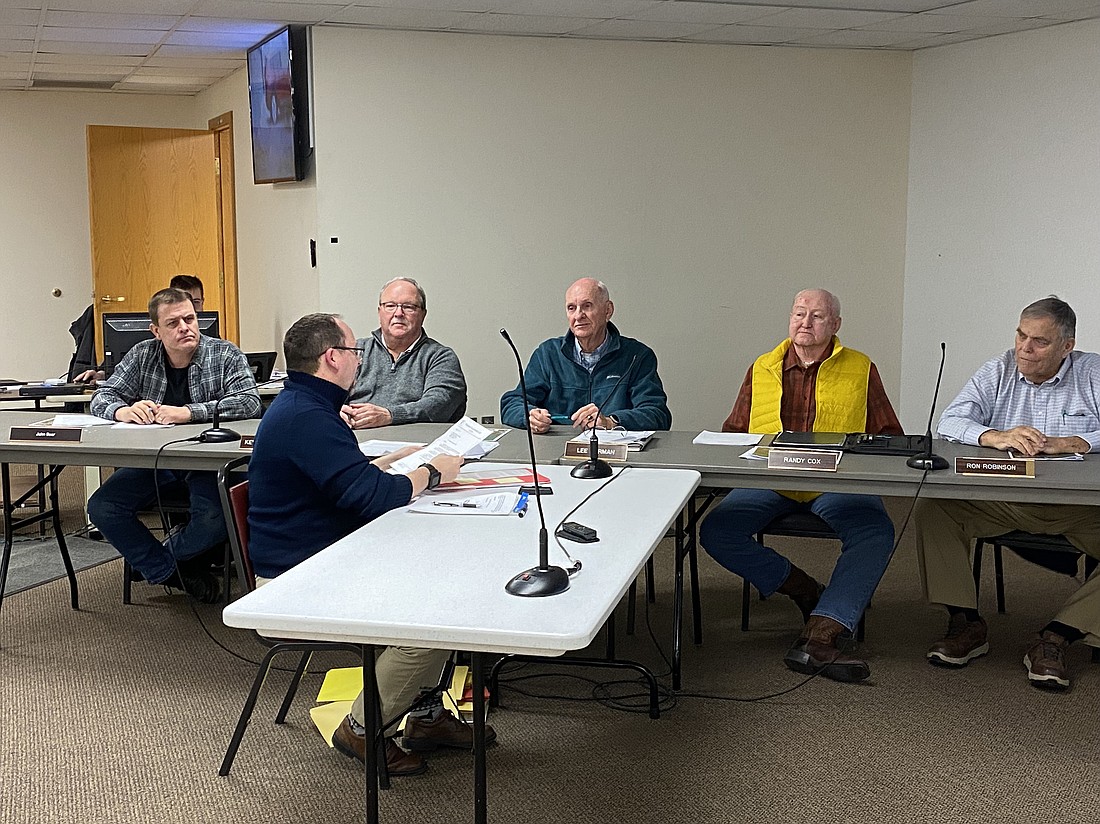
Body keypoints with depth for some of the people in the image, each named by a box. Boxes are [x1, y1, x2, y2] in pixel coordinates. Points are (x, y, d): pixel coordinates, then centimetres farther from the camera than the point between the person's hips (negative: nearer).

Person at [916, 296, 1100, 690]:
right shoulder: (998, 372, 7)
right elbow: (950, 422, -5)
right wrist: (995, 437, -25)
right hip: (1002, 501, 2)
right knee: (933, 509, -21)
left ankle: (1056, 636, -19)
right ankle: (966, 623, -13)